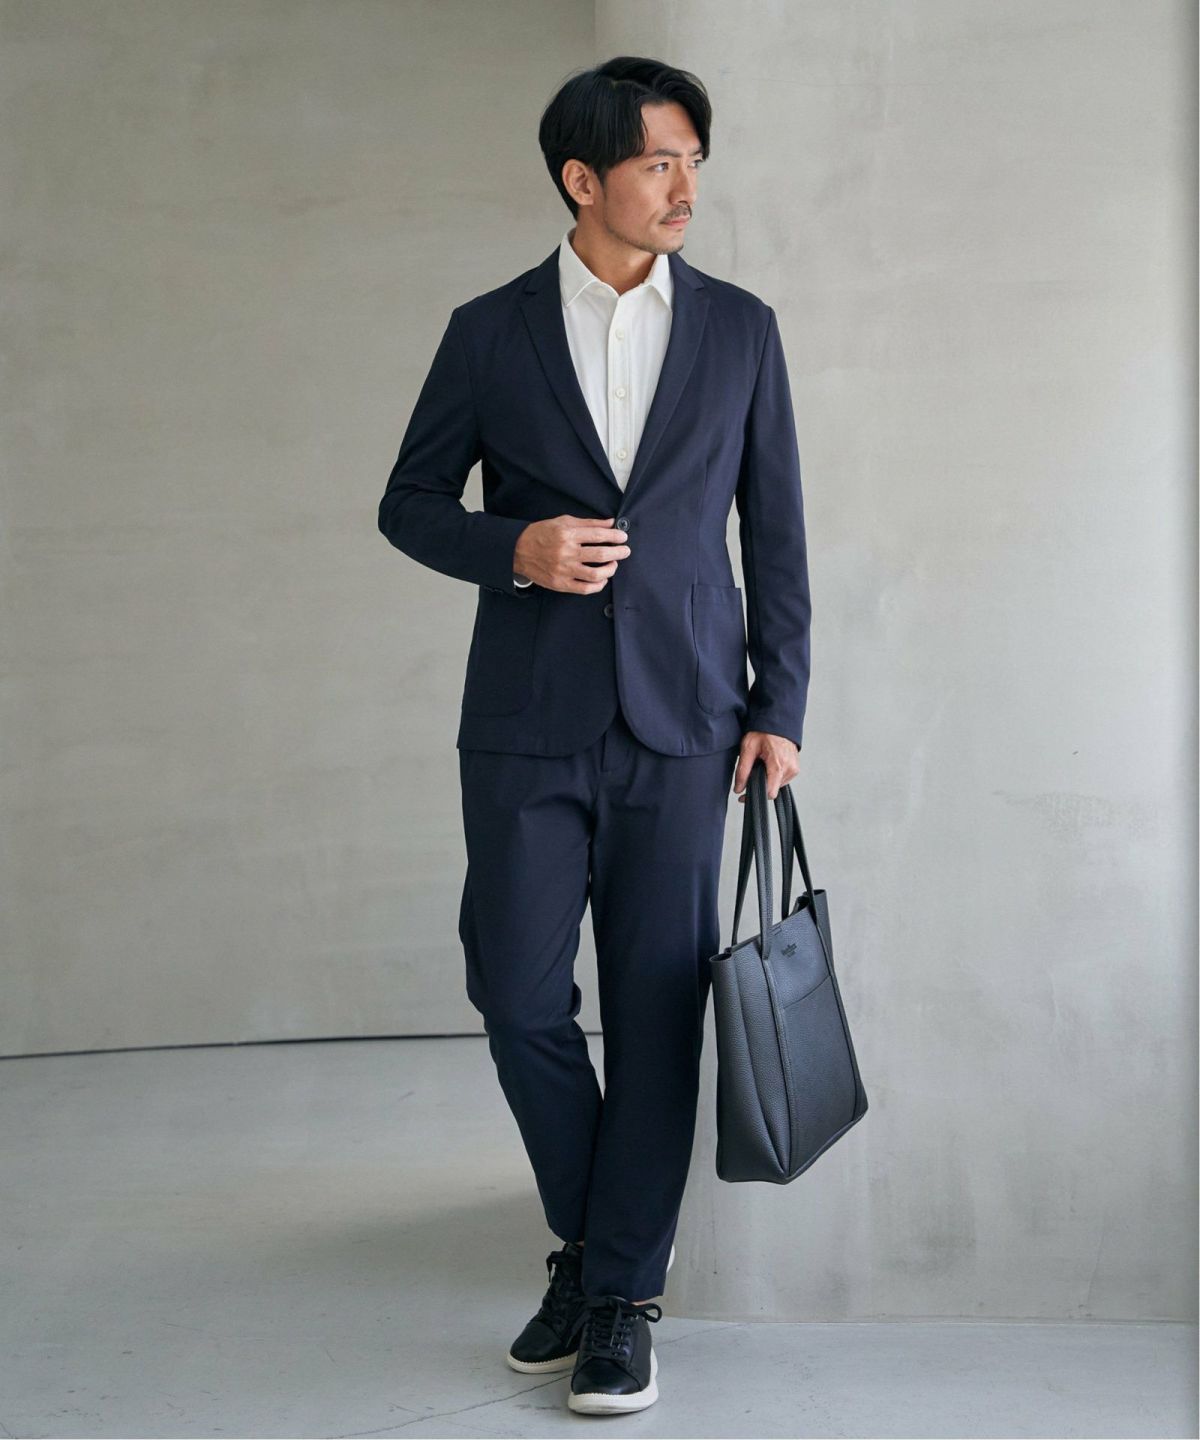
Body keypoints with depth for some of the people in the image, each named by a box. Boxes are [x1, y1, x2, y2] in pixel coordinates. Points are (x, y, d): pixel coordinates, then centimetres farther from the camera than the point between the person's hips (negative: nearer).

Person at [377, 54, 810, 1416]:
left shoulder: (739, 328, 8)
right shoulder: (489, 333, 5)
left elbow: (775, 528, 9)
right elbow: (409, 501, 10)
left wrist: (781, 706, 3)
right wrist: (514, 549, -10)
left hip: (681, 725, 0)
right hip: (528, 725, 0)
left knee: (656, 1011, 1)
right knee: (520, 1000, 1)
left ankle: (622, 1296, 13)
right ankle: (587, 1240, 25)